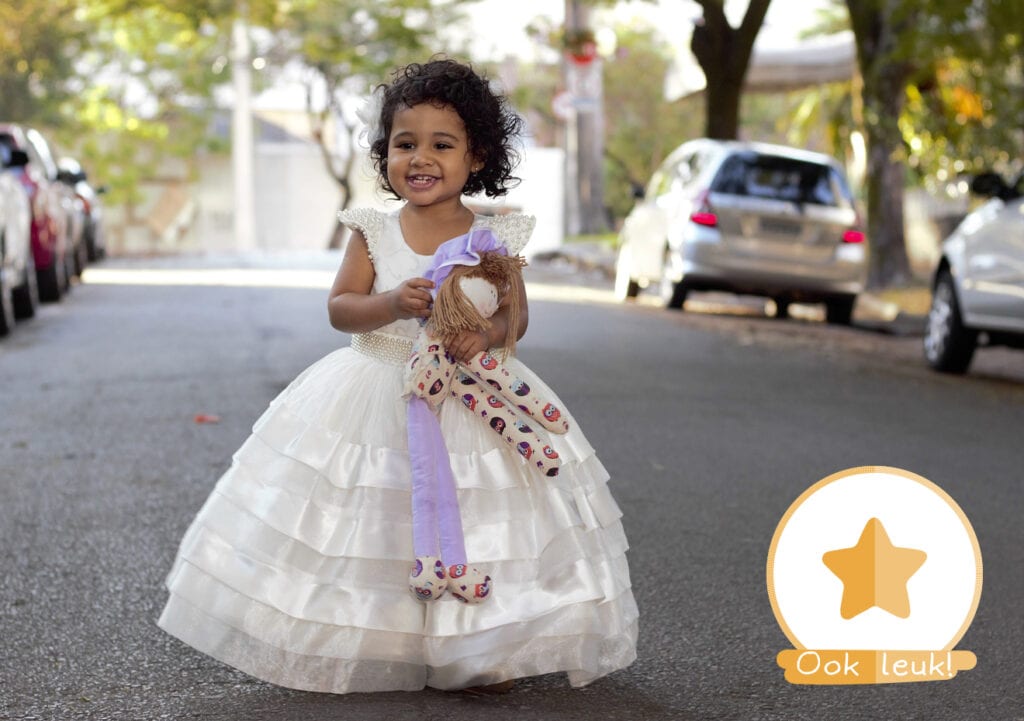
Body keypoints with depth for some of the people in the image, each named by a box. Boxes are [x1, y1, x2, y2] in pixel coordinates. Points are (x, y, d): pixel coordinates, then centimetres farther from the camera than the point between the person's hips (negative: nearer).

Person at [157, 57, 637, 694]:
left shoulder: (496, 237, -1)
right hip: (379, 397, 1)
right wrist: (393, 304, -22)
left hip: (470, 396, 0)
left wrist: (487, 334, -24)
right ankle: (357, 647, 18)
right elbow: (340, 307, -3)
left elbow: (515, 314, -1)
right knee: (373, 527, 3)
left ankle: (485, 652, 12)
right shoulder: (375, 233, -1)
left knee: (470, 526, -2)